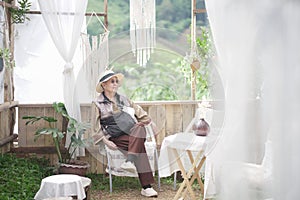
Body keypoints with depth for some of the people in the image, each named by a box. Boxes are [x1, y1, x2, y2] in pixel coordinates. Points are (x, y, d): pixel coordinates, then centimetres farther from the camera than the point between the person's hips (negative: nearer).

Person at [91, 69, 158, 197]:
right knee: (139, 145, -33)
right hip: (117, 138, -4)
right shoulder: (97, 103, 9)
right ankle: (146, 187, -39)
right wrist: (105, 140, -10)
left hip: (133, 132, 4)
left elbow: (142, 114, 24)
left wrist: (142, 122, 4)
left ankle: (130, 161, -48)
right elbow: (96, 127, 3)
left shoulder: (124, 99, 23)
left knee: (139, 129, -34)